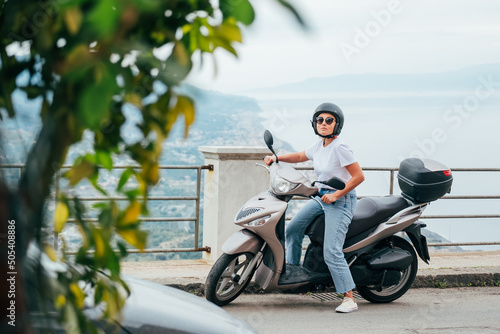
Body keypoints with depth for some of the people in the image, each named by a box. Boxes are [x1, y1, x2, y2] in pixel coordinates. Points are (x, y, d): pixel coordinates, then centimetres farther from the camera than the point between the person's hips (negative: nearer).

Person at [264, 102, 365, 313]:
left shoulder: (339, 148, -19)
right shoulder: (319, 146, 6)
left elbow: (359, 176, -20)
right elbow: (300, 156, 25)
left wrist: (336, 195, -21)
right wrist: (276, 158, 12)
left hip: (341, 200, -9)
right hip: (322, 197, 9)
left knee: (331, 252, -17)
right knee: (293, 228, 12)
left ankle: (349, 299, -15)